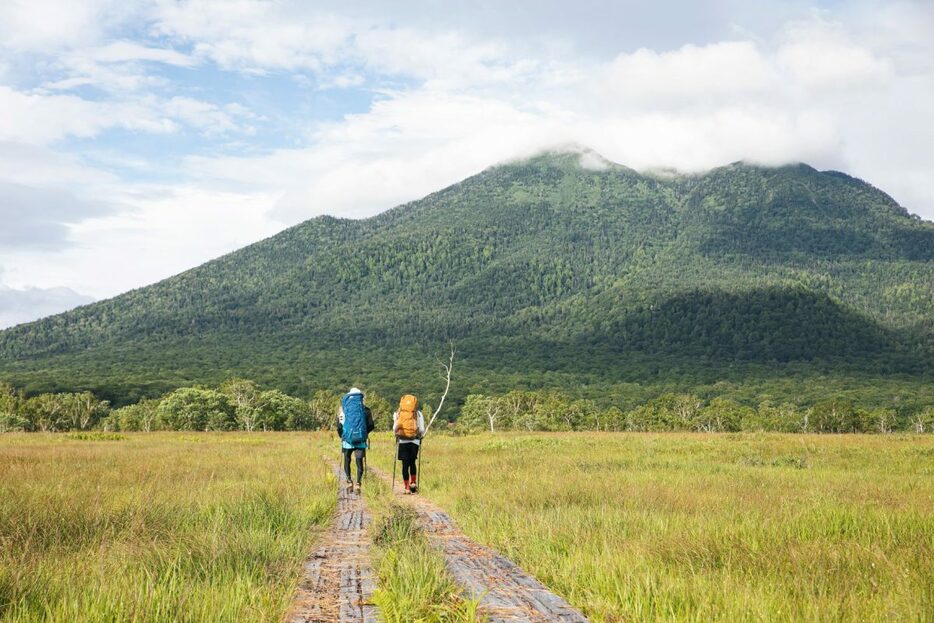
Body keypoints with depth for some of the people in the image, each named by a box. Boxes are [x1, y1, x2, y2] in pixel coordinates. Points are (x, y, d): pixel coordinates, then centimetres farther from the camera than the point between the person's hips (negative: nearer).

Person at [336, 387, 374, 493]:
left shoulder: (343, 409, 2)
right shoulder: (365, 409, 3)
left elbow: (339, 426, -1)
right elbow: (371, 426, 4)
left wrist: (342, 436, 16)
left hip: (347, 439, 0)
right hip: (361, 440, 0)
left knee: (347, 461, 15)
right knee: (359, 462, 6)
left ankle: (349, 481, 2)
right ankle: (358, 484, -4)